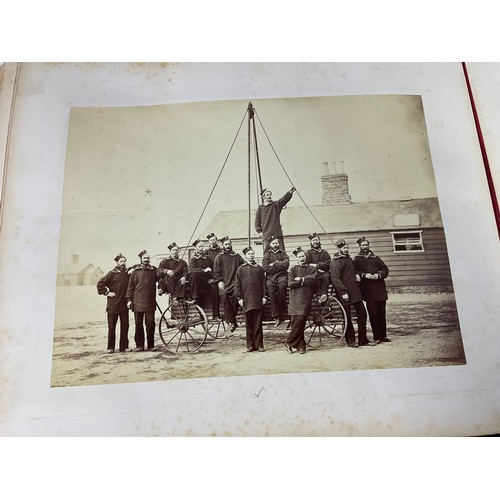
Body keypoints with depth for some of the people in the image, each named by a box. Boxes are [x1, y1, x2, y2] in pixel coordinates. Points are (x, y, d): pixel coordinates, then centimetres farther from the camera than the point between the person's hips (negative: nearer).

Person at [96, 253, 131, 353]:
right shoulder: (112, 273, -4)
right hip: (112, 304, -3)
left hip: (124, 304, 3)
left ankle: (124, 346, 11)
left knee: (125, 326, 3)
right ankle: (110, 347, 12)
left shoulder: (128, 274, 7)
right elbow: (100, 284, -4)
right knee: (111, 327, 4)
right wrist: (107, 292, -8)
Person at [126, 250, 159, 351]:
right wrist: (129, 299, 1)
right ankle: (139, 345, 14)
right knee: (138, 324, 5)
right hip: (137, 302, 0)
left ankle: (151, 345, 9)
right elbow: (130, 286, 6)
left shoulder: (154, 270, 8)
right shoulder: (135, 271, 5)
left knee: (150, 323, 0)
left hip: (150, 302, 0)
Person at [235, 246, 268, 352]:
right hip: (246, 300, 0)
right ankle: (250, 345, 13)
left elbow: (263, 283, 9)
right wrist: (239, 298, -2)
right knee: (249, 324, 5)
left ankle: (259, 345, 8)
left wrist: (264, 296, 1)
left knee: (258, 323, 1)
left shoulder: (259, 268, 10)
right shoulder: (241, 269, 8)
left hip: (258, 300, 0)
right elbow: (237, 285, 6)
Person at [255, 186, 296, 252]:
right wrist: (259, 231, -1)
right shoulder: (260, 208, 10)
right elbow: (257, 220, 10)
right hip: (266, 234, 0)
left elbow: (284, 199, -9)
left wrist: (290, 192, -26)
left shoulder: (276, 205, 9)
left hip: (277, 233, 1)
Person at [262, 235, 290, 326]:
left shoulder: (283, 253, 16)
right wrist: (279, 266, 0)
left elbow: (286, 264, -3)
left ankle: (282, 313, -20)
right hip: (270, 277, 0)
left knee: (282, 286, -34)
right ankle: (276, 316, -25)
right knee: (271, 290, -29)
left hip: (282, 275, 0)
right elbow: (265, 268, 0)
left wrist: (274, 264, -2)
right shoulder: (267, 254, 15)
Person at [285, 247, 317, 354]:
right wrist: (304, 282, -3)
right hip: (294, 299, 1)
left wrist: (300, 279, -3)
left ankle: (289, 343, 0)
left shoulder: (312, 269, 12)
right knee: (294, 323, -2)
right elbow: (290, 283, -2)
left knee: (299, 321, -12)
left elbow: (313, 281, -6)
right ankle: (301, 345, 10)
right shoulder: (292, 269, 12)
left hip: (305, 299, -1)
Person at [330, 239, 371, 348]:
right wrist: (343, 292, -22)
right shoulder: (335, 262, -10)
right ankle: (350, 340, 14)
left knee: (362, 314, 6)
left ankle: (363, 340, 15)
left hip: (355, 292, 8)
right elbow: (335, 279, -18)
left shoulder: (349, 259, 17)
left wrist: (357, 276, 15)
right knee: (347, 318, 2)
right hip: (345, 294, -8)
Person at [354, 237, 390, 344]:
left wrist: (379, 275, -5)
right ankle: (377, 336, 1)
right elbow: (354, 272, -1)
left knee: (382, 312, 4)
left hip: (380, 288, 3)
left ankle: (383, 335, 13)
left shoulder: (375, 258, 17)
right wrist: (364, 275, -15)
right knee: (373, 313, -5)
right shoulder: (357, 259, 9)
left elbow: (385, 269, 13)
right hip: (368, 290, -3)